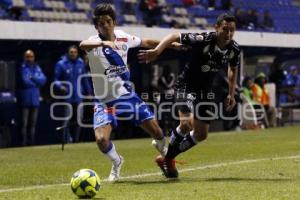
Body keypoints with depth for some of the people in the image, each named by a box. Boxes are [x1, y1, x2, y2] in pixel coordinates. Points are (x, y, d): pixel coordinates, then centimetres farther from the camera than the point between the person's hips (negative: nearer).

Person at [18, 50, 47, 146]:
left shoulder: (37, 68, 13)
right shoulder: (22, 68, -4)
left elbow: (43, 80, 1)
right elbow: (25, 81, -15)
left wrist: (33, 78, -13)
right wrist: (37, 82, -3)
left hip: (35, 99, 6)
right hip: (25, 99, -6)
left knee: (33, 123, 10)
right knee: (24, 123, -6)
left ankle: (31, 142, 15)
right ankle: (24, 143, -5)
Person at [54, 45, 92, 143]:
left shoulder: (81, 63, 8)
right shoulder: (61, 64, -6)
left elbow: (84, 79, 17)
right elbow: (56, 79, -3)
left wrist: (88, 92, 17)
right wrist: (60, 86, -22)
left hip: (79, 97, 5)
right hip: (67, 97, -5)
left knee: (78, 119, 8)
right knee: (68, 120, -7)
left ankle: (76, 140, 18)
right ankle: (67, 141, -2)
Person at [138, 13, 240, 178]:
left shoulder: (234, 50, -9)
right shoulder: (202, 40, -26)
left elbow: (233, 69, 12)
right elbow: (174, 36, -20)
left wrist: (231, 94, 9)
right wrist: (156, 51, -34)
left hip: (205, 90, 6)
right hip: (186, 85, -6)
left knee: (201, 135, 7)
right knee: (187, 124, -27)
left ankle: (169, 158, 26)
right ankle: (166, 157, -2)